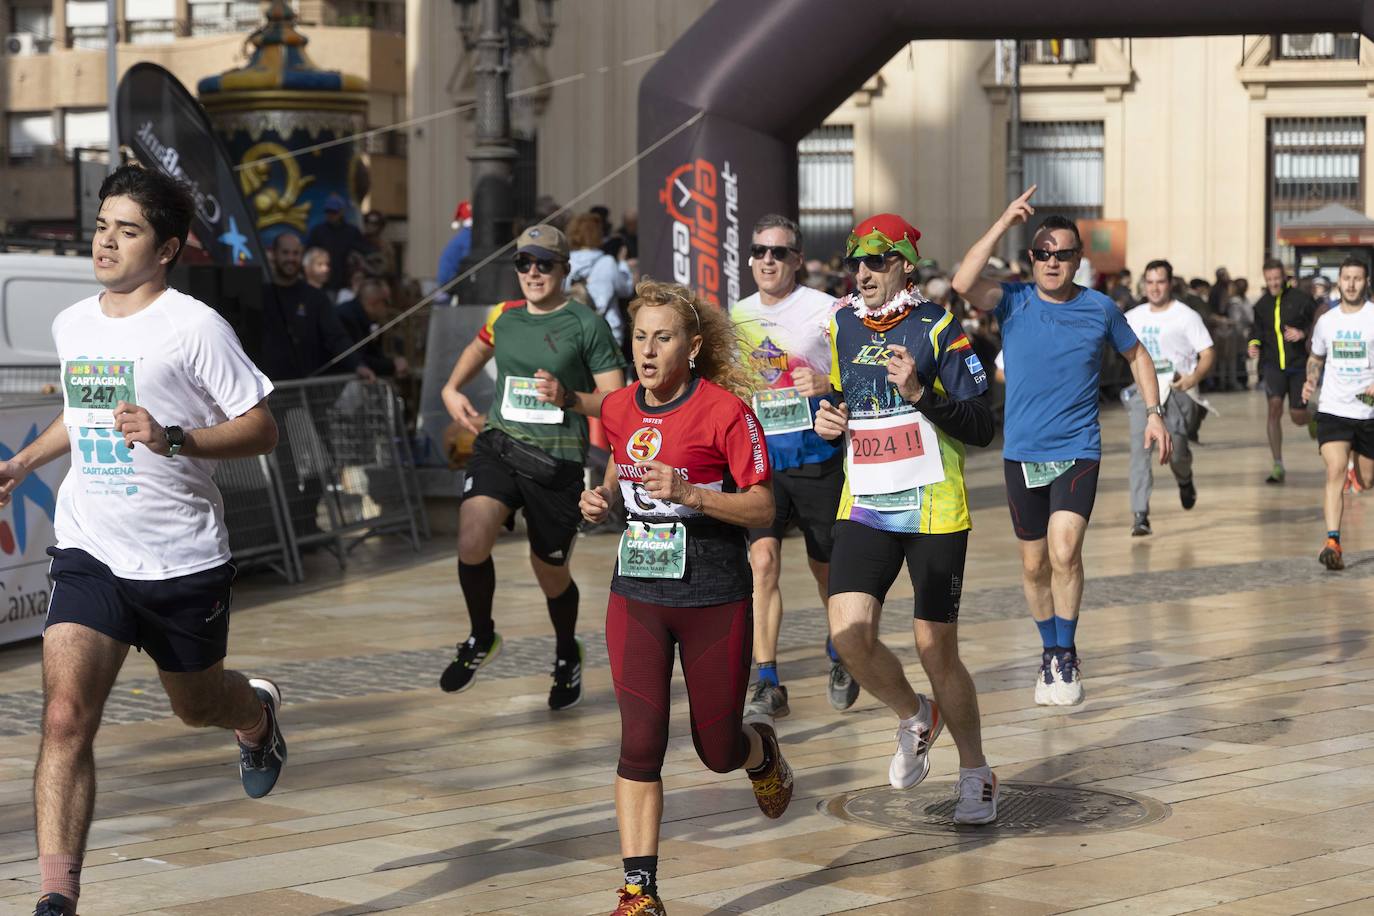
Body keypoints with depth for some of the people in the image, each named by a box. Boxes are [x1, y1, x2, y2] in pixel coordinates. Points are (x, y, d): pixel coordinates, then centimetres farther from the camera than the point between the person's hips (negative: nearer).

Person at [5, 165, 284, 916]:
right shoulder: (71, 325, 7)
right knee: (65, 716, -16)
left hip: (184, 561, -3)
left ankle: (259, 713, 58)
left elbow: (262, 430, -12)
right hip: (90, 552, 3)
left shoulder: (194, 327, -11)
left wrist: (172, 439, -25)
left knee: (197, 705, 19)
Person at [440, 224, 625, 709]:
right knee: (471, 543, -21)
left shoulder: (586, 325, -6)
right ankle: (481, 637, 6)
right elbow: (479, 348, 32)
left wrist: (569, 398, -23)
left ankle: (567, 654, 40)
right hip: (498, 444, 3)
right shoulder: (504, 316, 8)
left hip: (557, 460, -3)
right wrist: (452, 389, 18)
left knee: (550, 571, 9)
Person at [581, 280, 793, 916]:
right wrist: (602, 498, 2)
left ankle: (762, 749, 46)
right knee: (640, 743, -8)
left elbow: (762, 509, -12)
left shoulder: (725, 410, -13)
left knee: (718, 750, 8)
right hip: (637, 594, 3)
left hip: (714, 599, -3)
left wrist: (687, 493, -25)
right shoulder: (618, 408, 3)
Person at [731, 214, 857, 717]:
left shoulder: (825, 310, -6)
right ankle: (767, 684, -10)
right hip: (758, 459, 3)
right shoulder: (737, 316, 8)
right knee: (762, 561, -13)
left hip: (817, 458, -3)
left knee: (826, 567, 10)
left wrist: (826, 384, -25)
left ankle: (839, 655, 38)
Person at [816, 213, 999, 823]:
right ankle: (914, 719, 18)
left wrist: (919, 392, -23)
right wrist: (829, 420, 3)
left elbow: (981, 428, -10)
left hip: (934, 513, -4)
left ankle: (976, 775, 20)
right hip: (864, 508, 4)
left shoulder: (938, 329, -8)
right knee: (849, 635, -12)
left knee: (936, 650, -1)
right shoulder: (842, 326, 8)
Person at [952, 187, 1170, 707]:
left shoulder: (1100, 309, 0)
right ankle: (1050, 652, 30)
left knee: (1064, 551, -20)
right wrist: (1003, 224, -24)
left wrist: (1154, 413, 9)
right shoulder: (1013, 302, -3)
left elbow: (1136, 355, 17)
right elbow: (964, 284, -23)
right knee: (1034, 564, 10)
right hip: (1022, 453, 1)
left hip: (1078, 452, -1)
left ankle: (1067, 654, -2)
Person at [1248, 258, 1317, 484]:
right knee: (1274, 406, -18)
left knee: (1298, 417, 0)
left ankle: (1313, 419, 43)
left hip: (1299, 365, -2)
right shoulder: (1261, 304, 8)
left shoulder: (1301, 299, -5)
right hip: (1272, 364, 2)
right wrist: (1254, 342, 3)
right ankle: (1278, 466, -12)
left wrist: (1303, 333, -18)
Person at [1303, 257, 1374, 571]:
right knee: (1336, 471, -18)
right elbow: (1316, 358, 22)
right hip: (1333, 409, 1)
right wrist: (1310, 380, 2)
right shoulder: (1326, 321, 6)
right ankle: (1332, 542, -24)